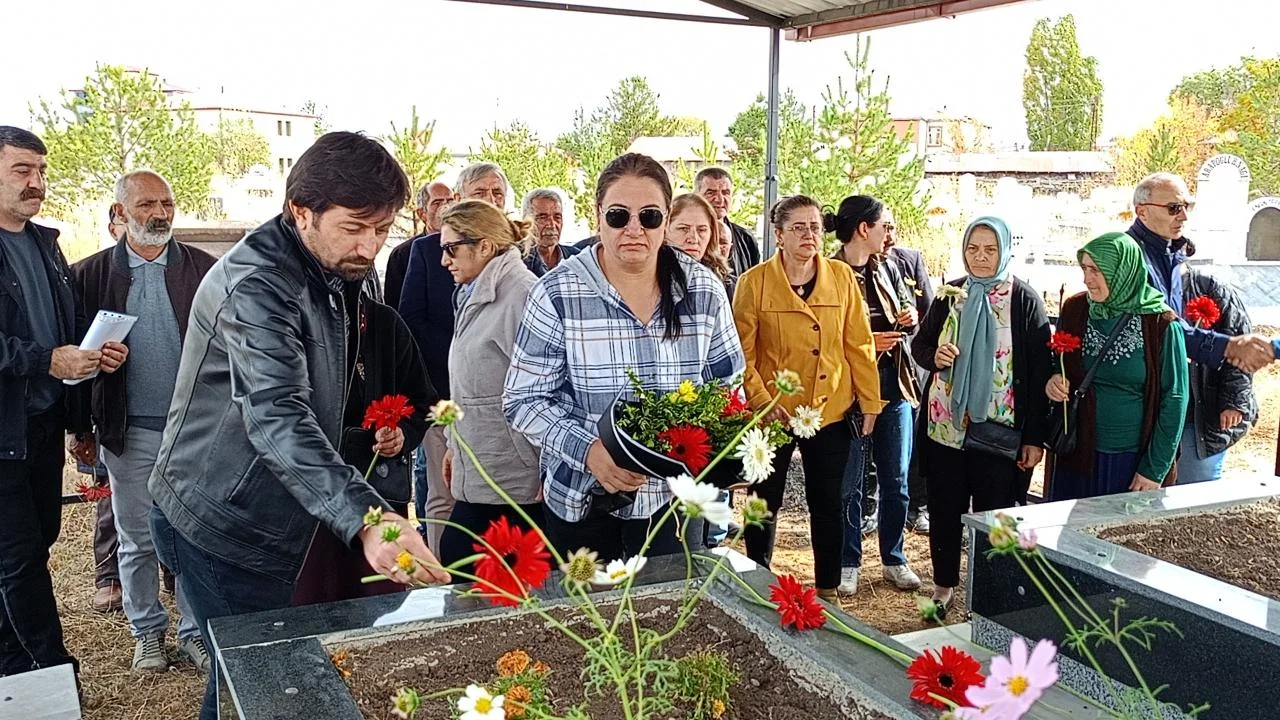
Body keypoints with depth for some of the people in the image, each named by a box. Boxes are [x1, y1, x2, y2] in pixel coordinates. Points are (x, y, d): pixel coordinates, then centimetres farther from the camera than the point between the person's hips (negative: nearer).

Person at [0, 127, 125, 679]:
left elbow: (72, 325, 20)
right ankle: (54, 673, 10)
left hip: (45, 421, 7)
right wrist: (46, 361, -24)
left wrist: (102, 349, 1)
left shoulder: (45, 244, 14)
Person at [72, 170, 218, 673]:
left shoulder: (204, 269, 1)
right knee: (137, 540, 12)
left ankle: (195, 632, 21)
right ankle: (147, 632, 29)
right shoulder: (90, 274, 2)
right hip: (129, 431, 1)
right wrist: (81, 425, -8)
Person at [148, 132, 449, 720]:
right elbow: (277, 419, -38)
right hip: (222, 527, -9)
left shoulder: (328, 272, 8)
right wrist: (365, 520, -48)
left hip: (268, 525, 9)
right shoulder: (256, 284, -24)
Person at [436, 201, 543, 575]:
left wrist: (546, 472, -18)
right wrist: (456, 445, 21)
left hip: (510, 482, -9)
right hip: (479, 473, 9)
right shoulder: (477, 296, 15)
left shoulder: (523, 295, -16)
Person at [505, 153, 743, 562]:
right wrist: (586, 450, -25)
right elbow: (523, 400, -10)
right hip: (579, 499, -1)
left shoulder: (704, 290, -4)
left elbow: (728, 387, 7)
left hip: (675, 494, 2)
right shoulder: (557, 294, -12)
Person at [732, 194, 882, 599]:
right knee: (765, 503, 12)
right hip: (773, 414, -2)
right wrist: (761, 401, -16)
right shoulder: (754, 282, -8)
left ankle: (828, 589, 31)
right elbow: (742, 352, -7)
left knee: (828, 504, 13)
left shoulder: (841, 277, 0)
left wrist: (870, 401, 2)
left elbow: (859, 344, 3)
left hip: (831, 411, 2)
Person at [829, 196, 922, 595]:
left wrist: (911, 316, -1)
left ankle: (894, 559, 28)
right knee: (848, 484, 7)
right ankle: (848, 563, 22)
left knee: (896, 482, 13)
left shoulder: (887, 268, 6)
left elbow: (907, 305, 21)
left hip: (895, 387, 6)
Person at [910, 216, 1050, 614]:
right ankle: (944, 585, 28)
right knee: (944, 509, 11)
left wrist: (1035, 437, -10)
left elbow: (1040, 372, -7)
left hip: (1000, 430, -3)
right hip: (945, 425, 3)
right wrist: (934, 355, -12)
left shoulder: (1024, 300, -5)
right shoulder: (951, 294, 5)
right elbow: (919, 343, 13)